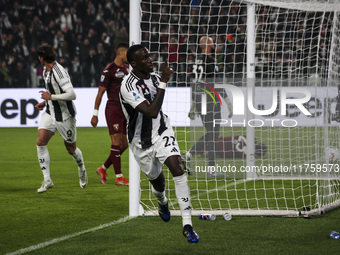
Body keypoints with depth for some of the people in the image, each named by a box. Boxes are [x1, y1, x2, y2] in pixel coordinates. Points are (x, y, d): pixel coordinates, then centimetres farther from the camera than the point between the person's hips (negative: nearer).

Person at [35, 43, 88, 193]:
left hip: (65, 116, -7)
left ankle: (82, 170, 40)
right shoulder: (46, 71, 5)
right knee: (41, 142, -11)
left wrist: (51, 97, -24)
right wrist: (45, 102, 10)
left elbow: (72, 95, -31)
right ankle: (47, 180, -7)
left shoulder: (59, 73, -25)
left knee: (71, 148, 8)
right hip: (50, 113, 8)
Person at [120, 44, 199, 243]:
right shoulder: (129, 85, -26)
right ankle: (163, 203, 56)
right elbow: (151, 112, -36)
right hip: (142, 141, -3)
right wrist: (163, 83, -34)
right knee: (157, 181, 15)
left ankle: (187, 225, -20)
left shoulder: (154, 76, -3)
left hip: (162, 132, 3)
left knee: (178, 169, -19)